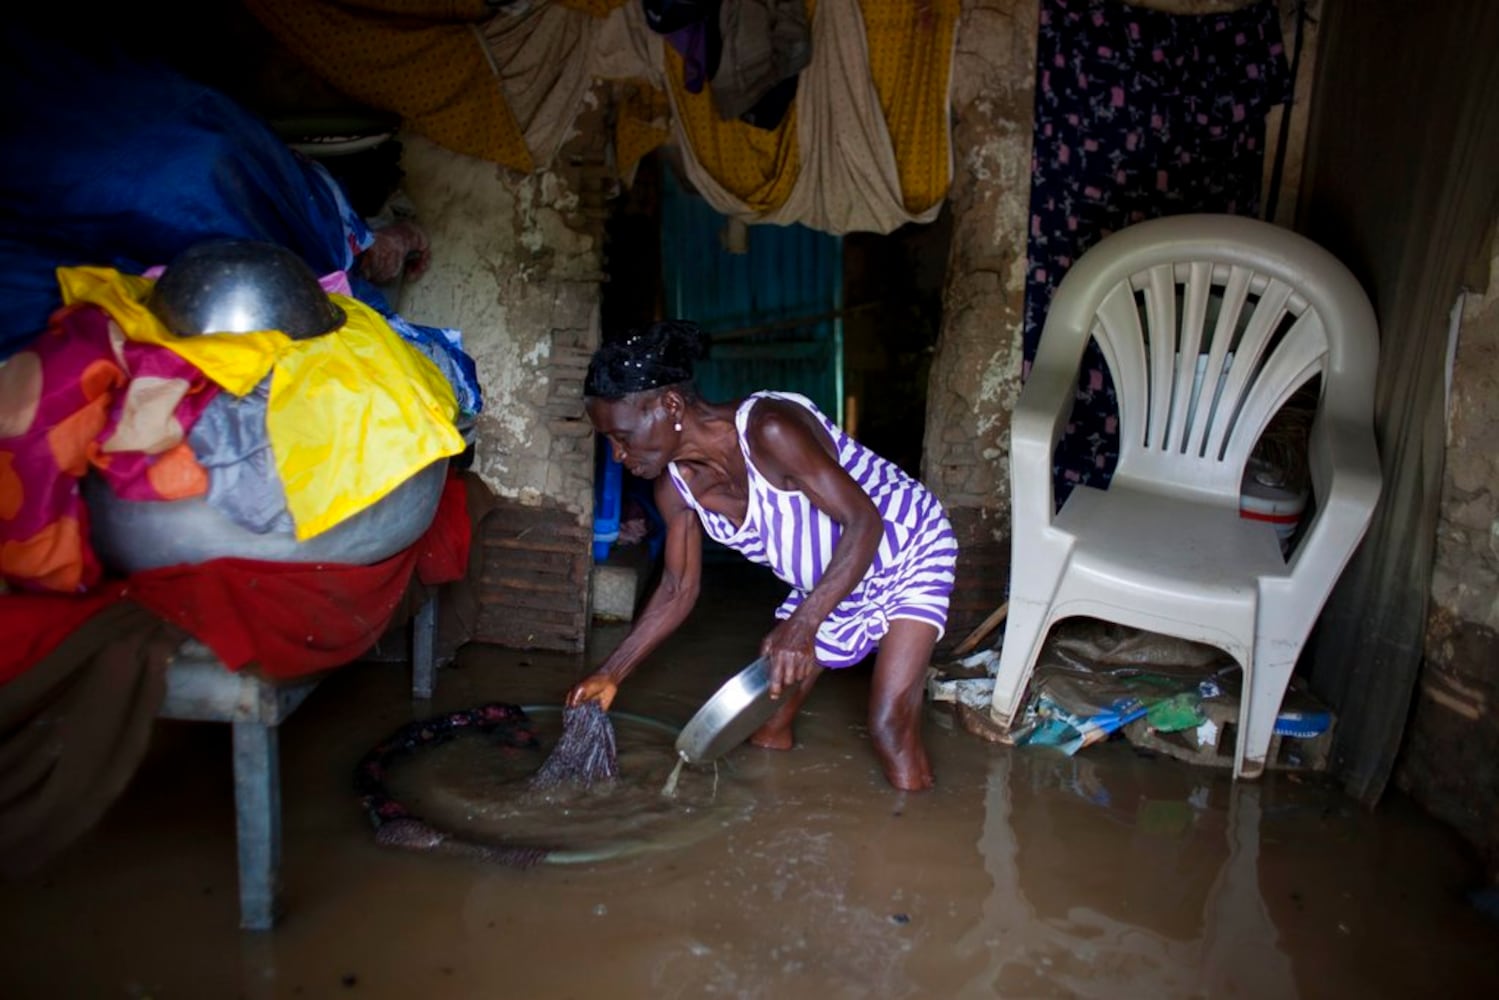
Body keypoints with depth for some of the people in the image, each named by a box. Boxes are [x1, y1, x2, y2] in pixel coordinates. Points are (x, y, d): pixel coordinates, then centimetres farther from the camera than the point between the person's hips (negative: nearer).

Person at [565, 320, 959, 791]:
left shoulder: (768, 429, -34)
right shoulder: (676, 486, -10)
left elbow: (864, 521, -33)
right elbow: (677, 589, 2)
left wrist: (801, 626, -42)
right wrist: (610, 673, -1)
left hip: (910, 551, -7)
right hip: (833, 580, 7)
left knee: (890, 727, -17)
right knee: (764, 724, 8)